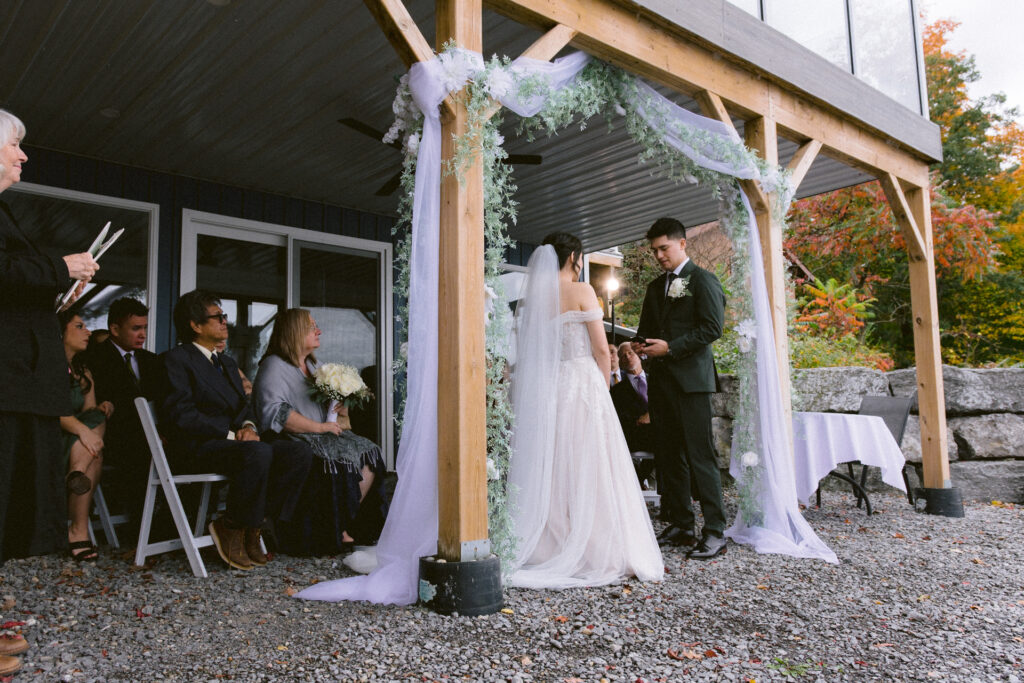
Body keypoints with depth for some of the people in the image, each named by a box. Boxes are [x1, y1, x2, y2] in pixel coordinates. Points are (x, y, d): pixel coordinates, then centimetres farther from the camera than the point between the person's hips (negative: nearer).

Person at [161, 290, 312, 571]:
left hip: (232, 442, 8)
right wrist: (231, 433, -16)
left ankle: (253, 525, -9)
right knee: (259, 453, -37)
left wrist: (248, 426, -2)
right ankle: (232, 528, -15)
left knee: (299, 451, -15)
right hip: (196, 448, -8)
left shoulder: (227, 363, 25)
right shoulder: (176, 359, -1)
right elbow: (181, 414, -13)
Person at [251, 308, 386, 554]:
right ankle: (336, 532, -14)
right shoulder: (273, 366, -6)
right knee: (341, 460, -29)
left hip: (322, 434, 8)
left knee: (368, 452, -14)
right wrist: (319, 427, -20)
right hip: (292, 441, -8)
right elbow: (274, 411, -20)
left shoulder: (314, 365, 21)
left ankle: (345, 525, -10)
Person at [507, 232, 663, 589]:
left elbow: (526, 353, 10)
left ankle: (546, 552, 15)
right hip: (583, 387, -5)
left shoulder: (531, 298, 8)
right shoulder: (582, 292, -7)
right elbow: (601, 350, -8)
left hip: (542, 393, 5)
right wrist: (604, 386, 5)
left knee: (547, 474, 9)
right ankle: (594, 554, 7)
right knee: (587, 473, 1)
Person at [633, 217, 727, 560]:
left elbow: (712, 328, -11)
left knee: (700, 456, -8)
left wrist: (670, 348, -15)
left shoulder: (703, 280, -1)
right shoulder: (655, 287, 20)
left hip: (692, 379, -7)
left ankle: (715, 532, -2)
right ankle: (680, 525, 17)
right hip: (662, 379, 7)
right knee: (670, 456, 8)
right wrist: (641, 344, 1)